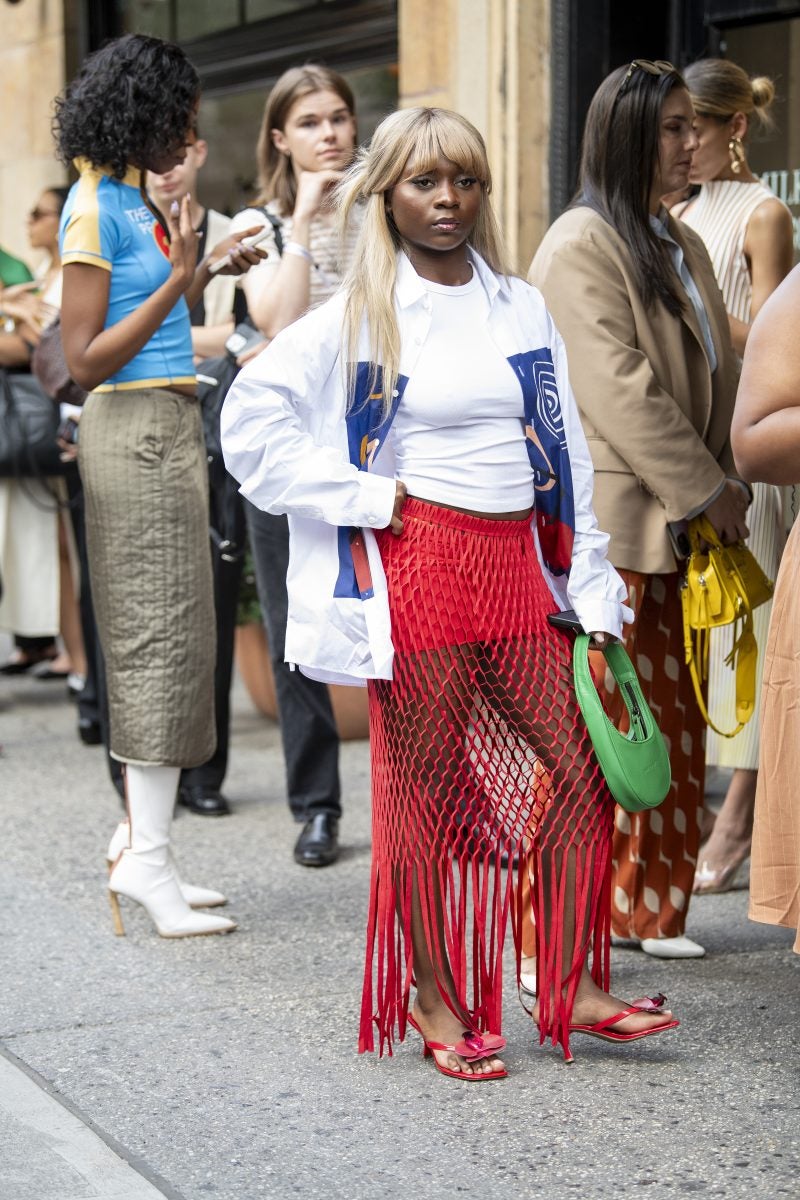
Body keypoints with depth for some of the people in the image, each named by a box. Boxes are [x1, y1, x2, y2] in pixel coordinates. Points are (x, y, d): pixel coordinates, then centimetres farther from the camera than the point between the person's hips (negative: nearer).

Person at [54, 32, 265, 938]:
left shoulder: (132, 200, 15)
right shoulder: (95, 207, -12)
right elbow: (85, 358, -16)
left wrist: (208, 272, 15)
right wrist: (179, 277, -17)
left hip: (168, 428, 10)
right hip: (135, 430, -10)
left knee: (168, 636, 9)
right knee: (158, 635, -9)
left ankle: (143, 847, 14)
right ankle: (148, 861, -6)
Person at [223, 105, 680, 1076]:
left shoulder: (523, 309, 12)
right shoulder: (362, 315, -2)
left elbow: (566, 454, 13)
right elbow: (252, 418, -7)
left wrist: (592, 590, 8)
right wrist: (364, 497, -9)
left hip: (517, 567, 5)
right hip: (417, 567, -5)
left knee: (583, 774, 3)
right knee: (422, 793, 3)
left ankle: (568, 991, 15)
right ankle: (431, 998, 17)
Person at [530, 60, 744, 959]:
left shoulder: (679, 245, 18)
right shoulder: (582, 244, -10)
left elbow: (715, 377, 19)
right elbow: (620, 390, -17)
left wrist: (724, 488, 6)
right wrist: (708, 491, -14)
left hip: (674, 526, 9)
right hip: (603, 526, -9)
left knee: (672, 729, 12)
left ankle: (645, 908, 23)